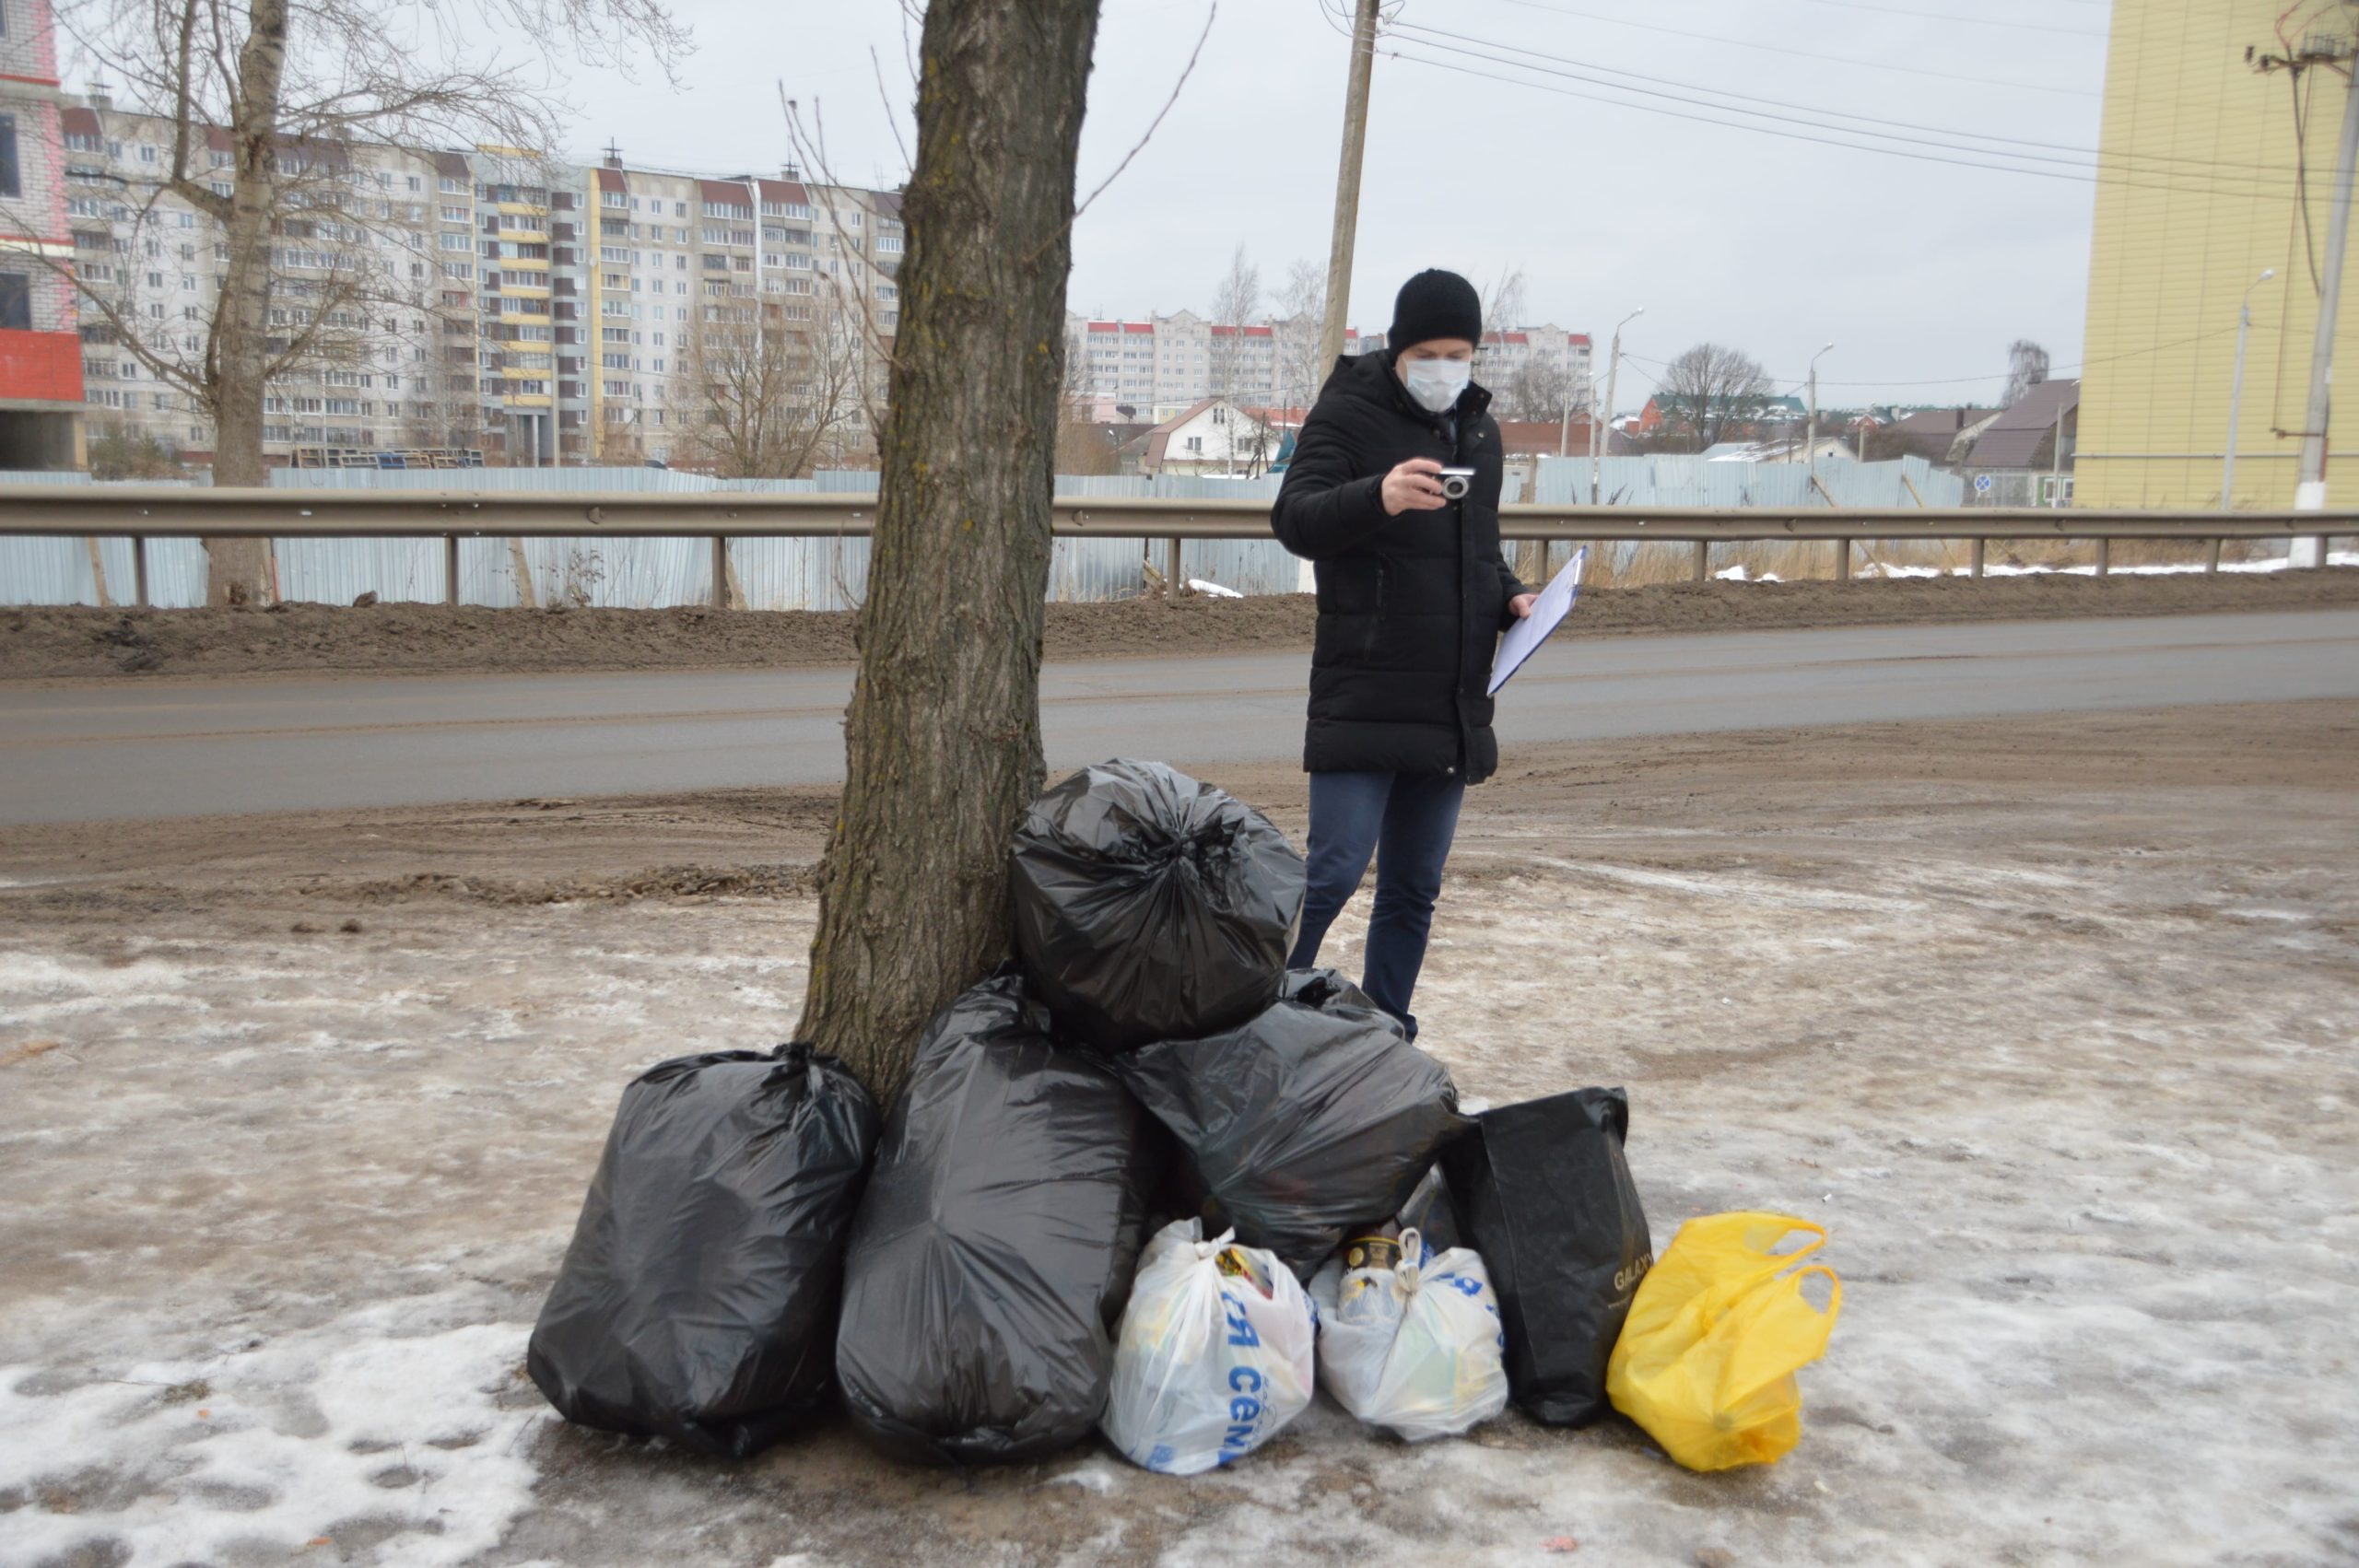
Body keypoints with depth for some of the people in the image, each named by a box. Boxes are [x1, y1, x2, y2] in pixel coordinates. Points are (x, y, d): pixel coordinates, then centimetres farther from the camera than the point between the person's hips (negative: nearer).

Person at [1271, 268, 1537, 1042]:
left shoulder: (1479, 428, 16)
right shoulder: (1349, 413, -5)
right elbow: (1294, 518, -19)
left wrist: (1511, 596, 6)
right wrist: (1377, 497, -38)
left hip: (1453, 709, 7)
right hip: (1362, 705, -7)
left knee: (1414, 890, 11)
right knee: (1333, 873, -12)